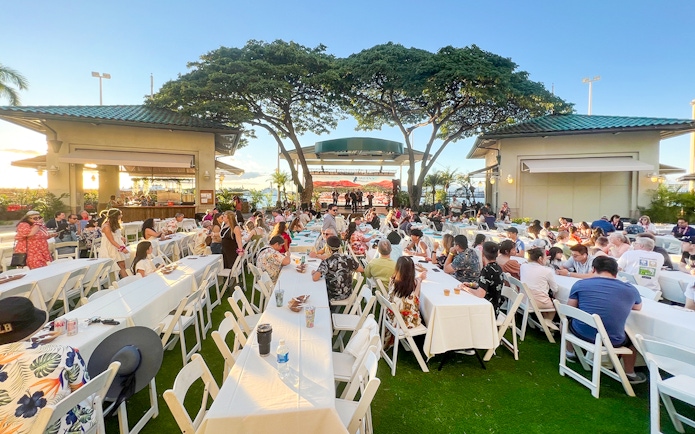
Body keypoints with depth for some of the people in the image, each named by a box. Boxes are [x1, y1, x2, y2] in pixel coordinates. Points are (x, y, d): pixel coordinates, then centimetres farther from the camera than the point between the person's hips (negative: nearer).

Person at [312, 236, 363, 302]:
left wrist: (313, 273, -7)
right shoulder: (348, 258, -12)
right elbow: (361, 269, 0)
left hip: (332, 296, -3)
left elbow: (315, 278, -30)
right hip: (347, 294, 4)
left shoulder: (326, 262, -23)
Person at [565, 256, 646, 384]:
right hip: (612, 341, 2)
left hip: (582, 333, -1)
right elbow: (638, 308, 24)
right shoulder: (631, 290, 1)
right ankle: (630, 374, 49)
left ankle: (570, 353, 51)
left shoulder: (580, 284, -6)